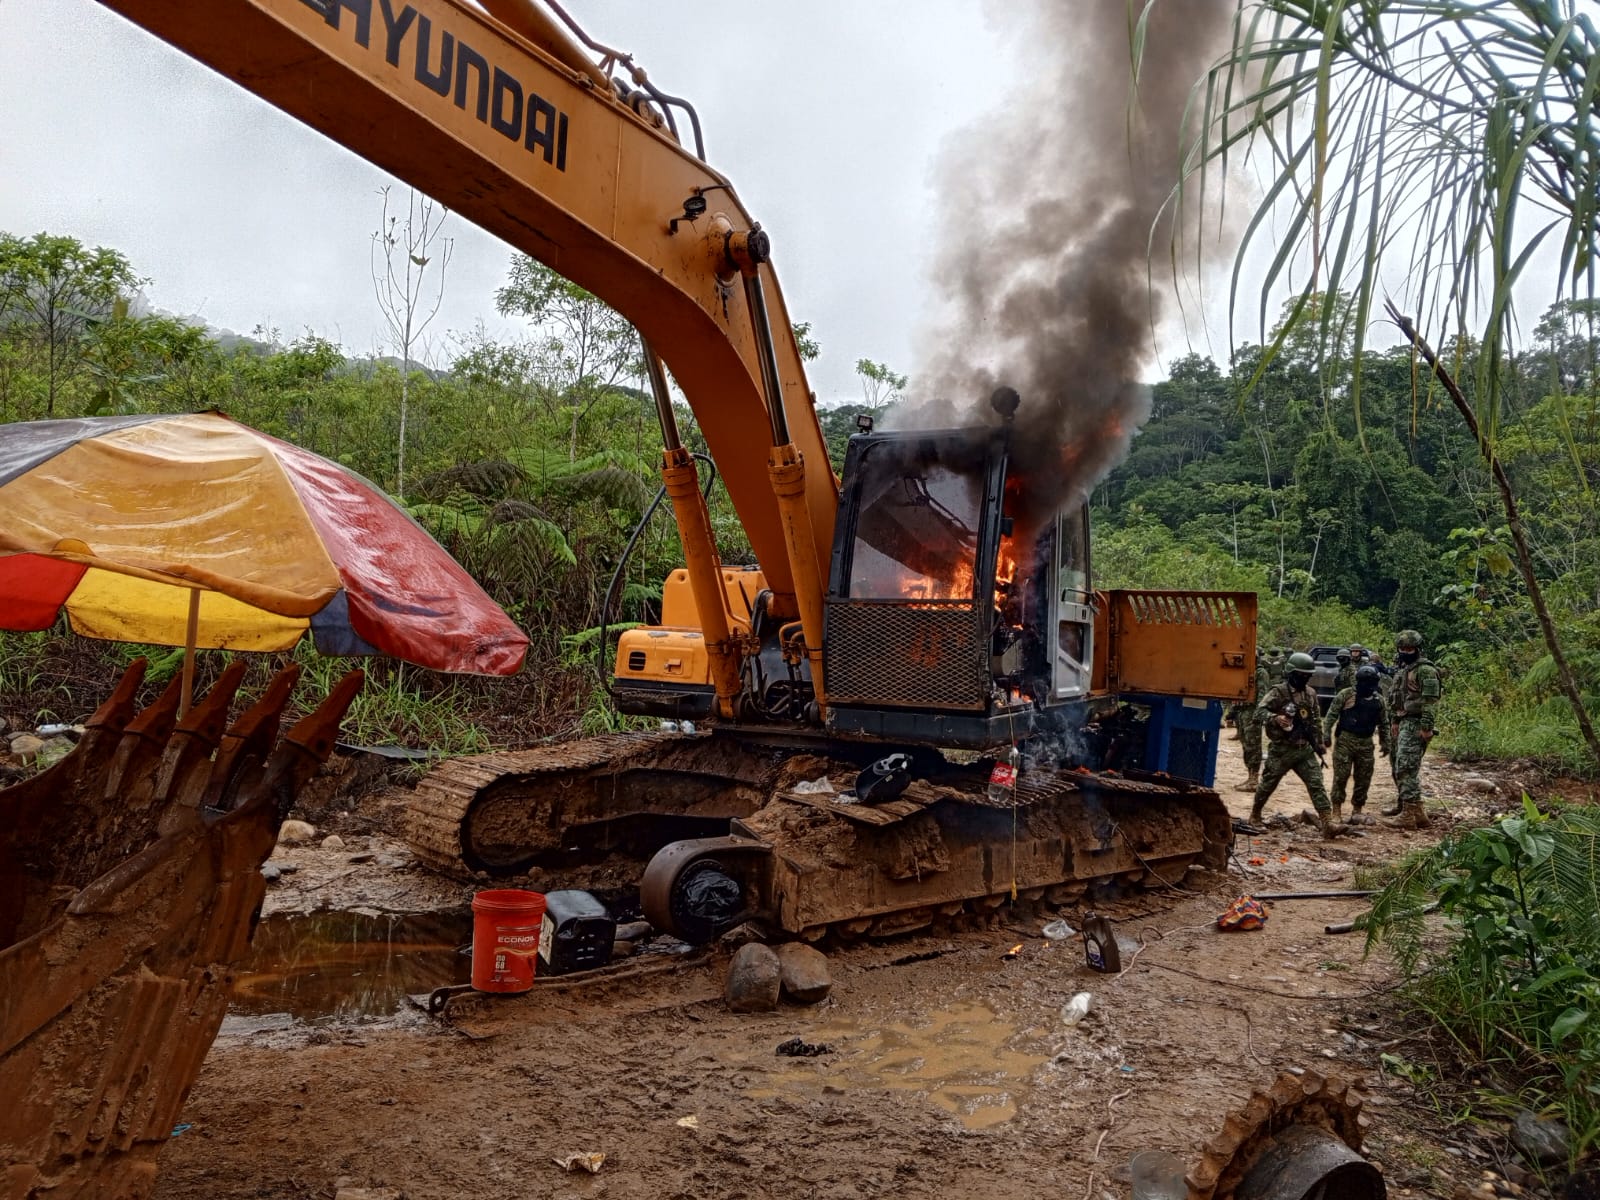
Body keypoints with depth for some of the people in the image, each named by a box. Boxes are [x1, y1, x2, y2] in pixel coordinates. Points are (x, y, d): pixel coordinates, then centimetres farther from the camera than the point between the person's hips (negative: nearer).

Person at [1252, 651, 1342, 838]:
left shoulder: (1311, 694, 10)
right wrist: (1275, 718, -38)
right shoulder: (1278, 691, -9)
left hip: (1304, 750, 5)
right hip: (1281, 750, -4)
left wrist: (1319, 744, 17)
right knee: (1267, 785, 8)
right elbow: (1260, 710, -20)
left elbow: (1315, 722, 20)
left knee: (1317, 785, -6)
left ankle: (1327, 824, -11)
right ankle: (1255, 816, 29)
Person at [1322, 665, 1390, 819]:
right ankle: (1336, 811, 3)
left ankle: (1357, 810, 21)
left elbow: (1383, 723, 19)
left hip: (1366, 744, 4)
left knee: (1364, 779, 7)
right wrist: (1326, 734, -14)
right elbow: (1331, 715, -6)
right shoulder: (1346, 695, -5)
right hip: (1345, 741, -4)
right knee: (1341, 776, -4)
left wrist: (1385, 743, 16)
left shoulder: (1379, 700, 9)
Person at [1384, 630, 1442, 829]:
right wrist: (1394, 721, 20)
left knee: (1406, 767, -16)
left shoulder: (1425, 670, -11)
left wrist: (1426, 727, -22)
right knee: (1397, 766, 17)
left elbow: (1430, 701, -17)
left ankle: (1413, 814, -18)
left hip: (1414, 724, -10)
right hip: (1400, 723, 10)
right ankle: (1403, 804, 30)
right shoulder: (1400, 669, 18)